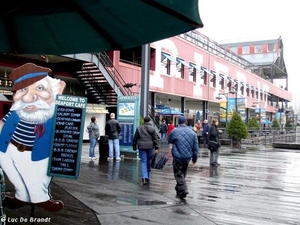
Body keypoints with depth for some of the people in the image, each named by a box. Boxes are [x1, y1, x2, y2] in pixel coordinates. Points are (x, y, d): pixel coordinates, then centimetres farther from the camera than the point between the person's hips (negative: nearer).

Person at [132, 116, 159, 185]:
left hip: (141, 147, 0)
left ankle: (144, 177, -17)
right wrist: (156, 148, -1)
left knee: (143, 162, -1)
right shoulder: (152, 128, 2)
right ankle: (148, 177, 19)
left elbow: (135, 139, 9)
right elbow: (155, 139, -2)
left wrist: (134, 147, 18)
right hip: (150, 147, 0)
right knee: (149, 162, 11)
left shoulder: (138, 128, 6)